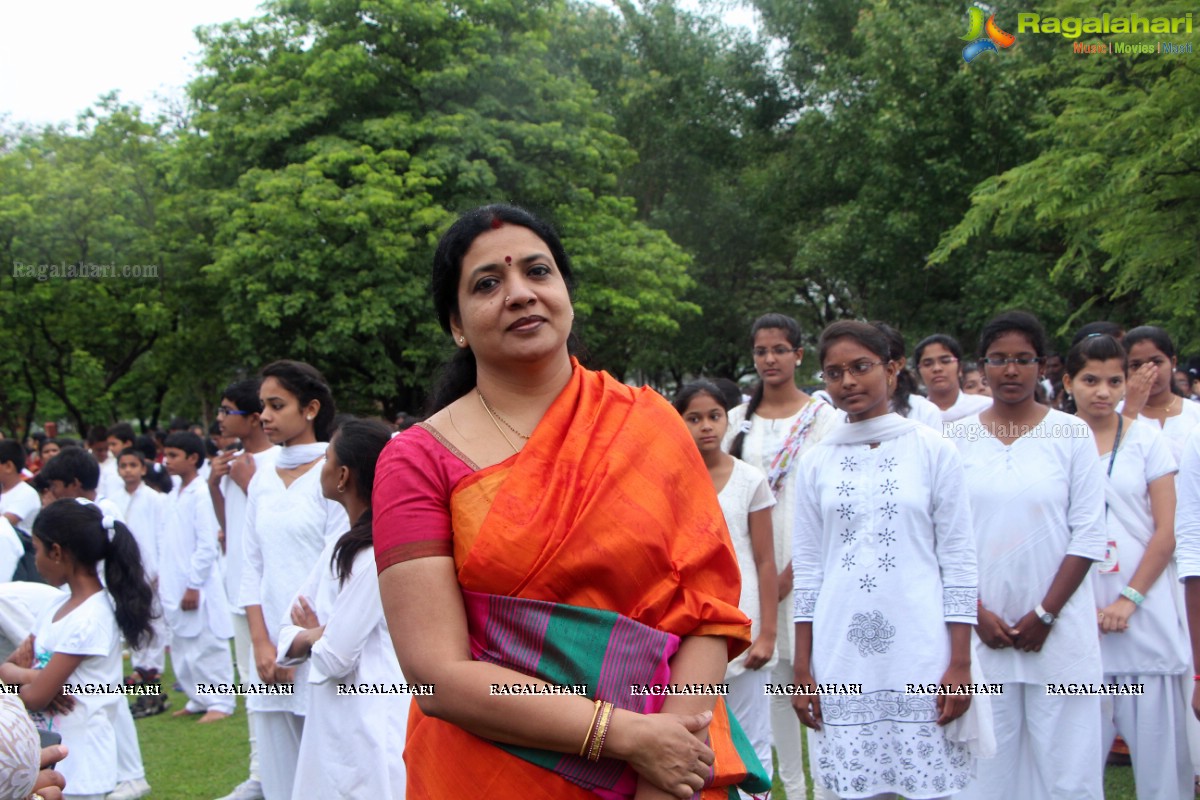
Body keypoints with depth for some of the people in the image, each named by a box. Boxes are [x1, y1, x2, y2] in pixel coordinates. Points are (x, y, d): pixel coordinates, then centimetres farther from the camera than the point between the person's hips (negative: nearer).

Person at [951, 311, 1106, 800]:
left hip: (1059, 627, -1)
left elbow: (1089, 535, -2)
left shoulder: (1072, 435, 1)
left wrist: (1045, 616, -8)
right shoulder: (958, 438, 5)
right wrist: (978, 613, -5)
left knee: (1063, 759, -1)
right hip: (982, 630, 1)